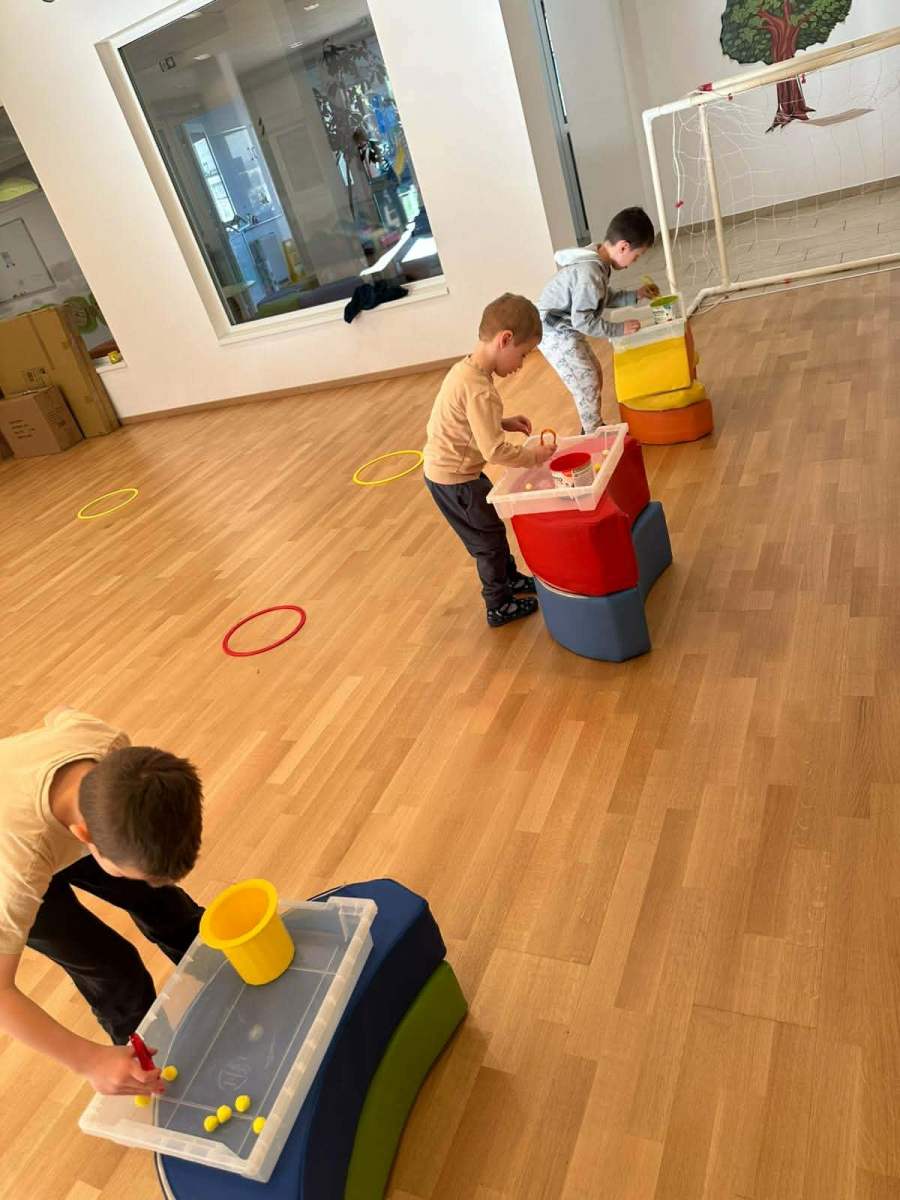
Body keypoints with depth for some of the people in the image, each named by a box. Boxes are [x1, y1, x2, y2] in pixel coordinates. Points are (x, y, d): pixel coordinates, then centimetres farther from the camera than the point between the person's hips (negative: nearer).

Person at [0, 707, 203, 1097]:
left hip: (62, 831, 4)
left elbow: (58, 715, -12)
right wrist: (90, 1061, -41)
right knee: (114, 968, -5)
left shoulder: (113, 747, -36)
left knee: (162, 900, 9)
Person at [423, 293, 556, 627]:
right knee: (488, 539, 9)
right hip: (454, 479, -9)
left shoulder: (466, 369, 0)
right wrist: (535, 455, -18)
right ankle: (500, 606, 27)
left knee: (492, 523, 26)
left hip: (445, 470, 9)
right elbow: (494, 451, -31)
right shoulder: (479, 389, -30)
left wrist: (504, 422, 3)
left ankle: (510, 577, 46)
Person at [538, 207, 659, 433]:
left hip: (566, 330, 10)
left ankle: (592, 430, 31)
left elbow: (605, 299, 15)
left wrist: (636, 295, 8)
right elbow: (582, 321, -28)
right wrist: (619, 328, -21)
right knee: (587, 384, -4)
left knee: (594, 376, 18)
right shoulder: (589, 272, -28)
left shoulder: (598, 261, 2)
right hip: (555, 333, -10)